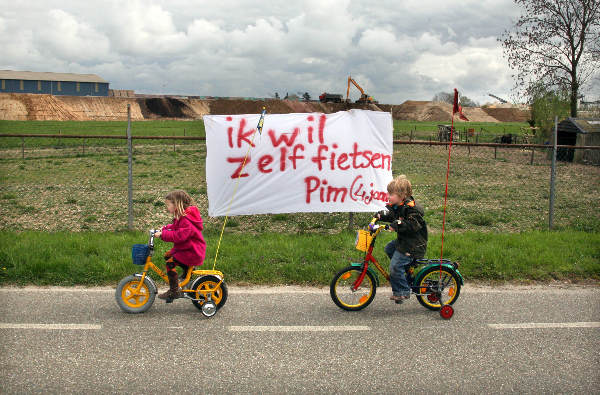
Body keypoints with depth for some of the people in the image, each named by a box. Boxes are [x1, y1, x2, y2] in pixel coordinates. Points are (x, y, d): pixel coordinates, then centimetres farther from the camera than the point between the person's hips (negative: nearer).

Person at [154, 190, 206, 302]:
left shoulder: (186, 220, -25)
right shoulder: (181, 217, 10)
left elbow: (178, 236, -33)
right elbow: (175, 228, 23)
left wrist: (163, 235, -29)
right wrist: (164, 229, 7)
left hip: (192, 252, -11)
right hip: (186, 248, 11)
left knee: (170, 262, -19)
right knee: (167, 255, 18)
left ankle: (174, 291, -14)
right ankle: (187, 268, 30)